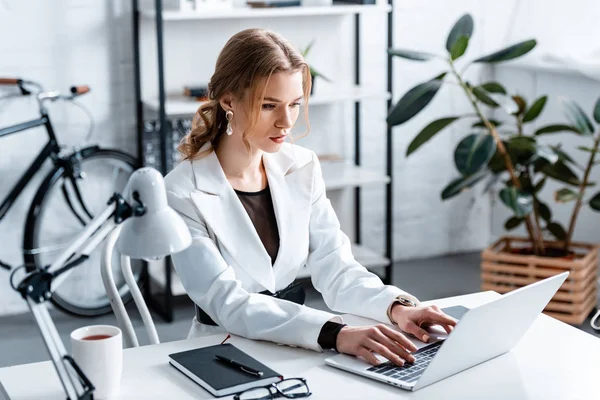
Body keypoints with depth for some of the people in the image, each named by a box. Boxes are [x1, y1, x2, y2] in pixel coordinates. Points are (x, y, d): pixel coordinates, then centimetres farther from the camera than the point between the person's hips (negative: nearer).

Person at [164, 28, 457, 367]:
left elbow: (336, 269, -2)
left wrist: (397, 306, -21)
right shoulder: (183, 193, -16)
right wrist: (334, 333, -34)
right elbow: (229, 304, -23)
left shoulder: (303, 167, 1)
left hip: (295, 346, 4)